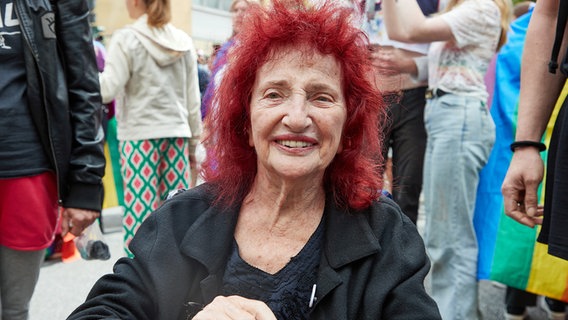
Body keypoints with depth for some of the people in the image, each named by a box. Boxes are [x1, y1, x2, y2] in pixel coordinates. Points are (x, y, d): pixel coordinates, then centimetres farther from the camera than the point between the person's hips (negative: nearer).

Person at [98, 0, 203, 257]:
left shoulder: (126, 39, -6)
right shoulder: (184, 41, 8)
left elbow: (107, 90, -10)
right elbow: (193, 100, 10)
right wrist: (195, 142, 18)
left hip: (139, 135, -4)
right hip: (176, 134, 5)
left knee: (140, 210, -1)